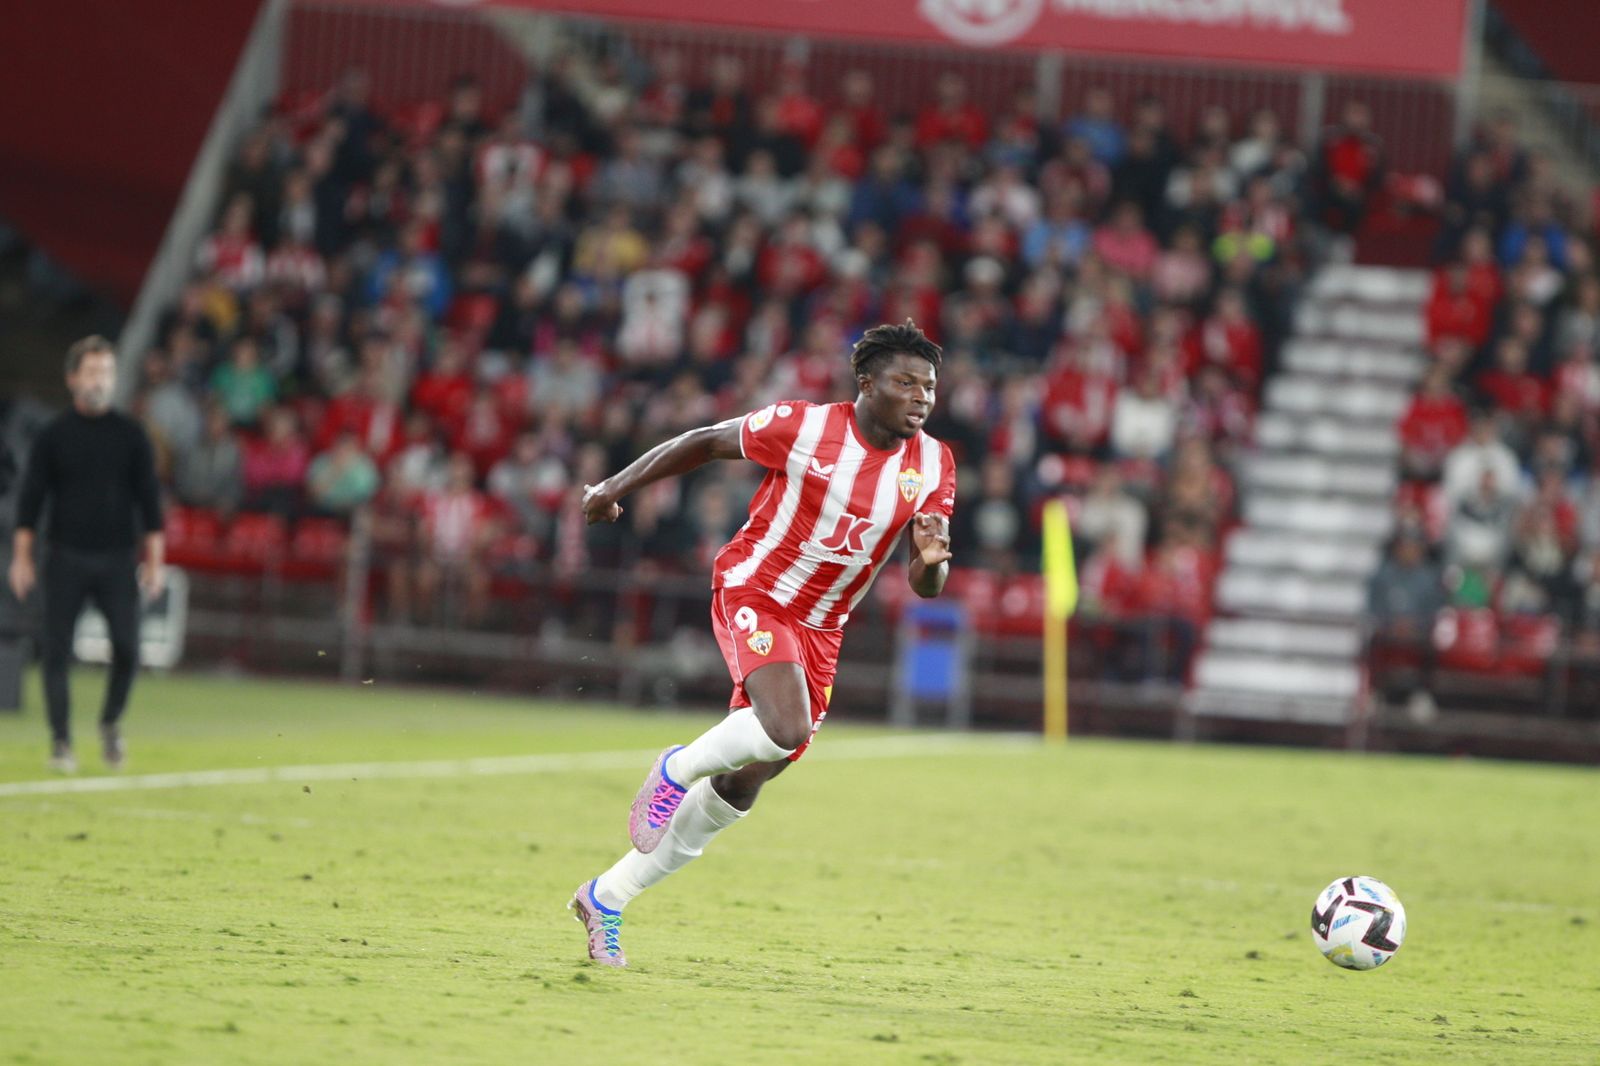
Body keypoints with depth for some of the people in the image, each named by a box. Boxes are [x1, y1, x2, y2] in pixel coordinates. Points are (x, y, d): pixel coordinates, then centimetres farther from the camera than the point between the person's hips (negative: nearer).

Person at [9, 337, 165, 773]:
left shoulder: (130, 435, 5)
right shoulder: (53, 436, 3)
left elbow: (148, 498, 7)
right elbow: (31, 498, 4)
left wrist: (154, 560, 1)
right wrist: (22, 557, -3)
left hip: (117, 559, 1)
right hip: (67, 559, -1)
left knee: (126, 648, -7)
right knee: (56, 651, -4)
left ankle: (111, 723, 18)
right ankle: (61, 742, 3)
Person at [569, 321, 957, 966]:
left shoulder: (933, 466, -2)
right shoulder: (804, 427, -15)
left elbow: (926, 587, -1)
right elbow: (705, 442, -1)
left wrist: (932, 561, -25)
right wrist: (615, 487, 2)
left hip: (820, 629, 6)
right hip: (753, 595, -6)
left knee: (742, 785, 7)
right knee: (787, 730, -32)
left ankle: (606, 899, 20)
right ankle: (678, 769, -1)